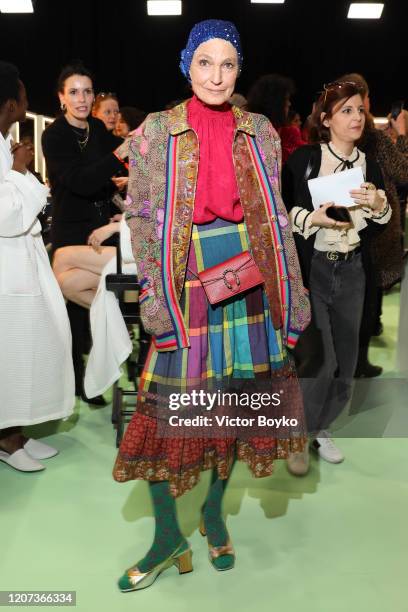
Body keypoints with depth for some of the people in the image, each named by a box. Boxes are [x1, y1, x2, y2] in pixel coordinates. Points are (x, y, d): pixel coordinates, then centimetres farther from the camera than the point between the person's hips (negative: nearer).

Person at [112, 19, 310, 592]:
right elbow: (140, 216, -1)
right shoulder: (156, 131, 1)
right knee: (170, 402, -2)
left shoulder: (259, 131, 8)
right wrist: (152, 293, -10)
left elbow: (275, 215, 10)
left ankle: (214, 512, 30)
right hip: (186, 277, -2)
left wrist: (293, 289, 6)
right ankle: (169, 534, 17)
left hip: (249, 276, 3)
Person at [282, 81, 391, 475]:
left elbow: (379, 229, 12)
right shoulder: (303, 159, -6)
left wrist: (378, 205, -9)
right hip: (310, 268, -5)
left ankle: (320, 429, 29)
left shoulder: (369, 166, 8)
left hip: (351, 271, 5)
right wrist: (313, 218, -21)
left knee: (345, 360, 9)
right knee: (318, 359, -7)